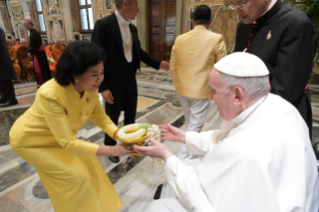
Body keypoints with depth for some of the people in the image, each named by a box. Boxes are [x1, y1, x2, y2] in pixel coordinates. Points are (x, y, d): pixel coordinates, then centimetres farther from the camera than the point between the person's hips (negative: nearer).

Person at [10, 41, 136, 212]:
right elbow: (68, 142, -35)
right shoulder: (51, 95, -39)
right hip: (32, 140, -5)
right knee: (76, 176, -4)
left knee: (87, 165, 8)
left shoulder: (90, 87, -21)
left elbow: (100, 117, -10)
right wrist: (112, 150, -37)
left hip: (61, 137, 6)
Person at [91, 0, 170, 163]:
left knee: (131, 116, 19)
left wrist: (158, 64, 7)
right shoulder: (103, 24, -15)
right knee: (112, 119, 11)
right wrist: (103, 87, -19)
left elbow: (139, 52, 16)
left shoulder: (132, 28, 7)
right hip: (113, 82, -6)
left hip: (131, 80, 7)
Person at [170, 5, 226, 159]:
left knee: (189, 122, 23)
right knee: (195, 126, 6)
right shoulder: (216, 39, -9)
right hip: (202, 90, -5)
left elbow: (172, 66, 7)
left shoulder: (180, 39, 2)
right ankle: (183, 158, 12)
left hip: (182, 89, 5)